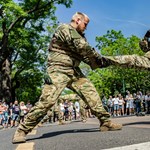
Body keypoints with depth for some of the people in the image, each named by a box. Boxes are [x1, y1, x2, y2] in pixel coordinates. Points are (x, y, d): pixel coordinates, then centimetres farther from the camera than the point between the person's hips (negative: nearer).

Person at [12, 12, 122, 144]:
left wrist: (99, 62, 0)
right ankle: (22, 130, -5)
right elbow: (83, 47, -17)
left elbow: (86, 56, 16)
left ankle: (105, 122, 5)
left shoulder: (79, 36, 21)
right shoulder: (64, 28, -7)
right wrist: (100, 58, -6)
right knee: (47, 100, -16)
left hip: (75, 72, 9)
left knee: (91, 92, -1)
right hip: (59, 70, -8)